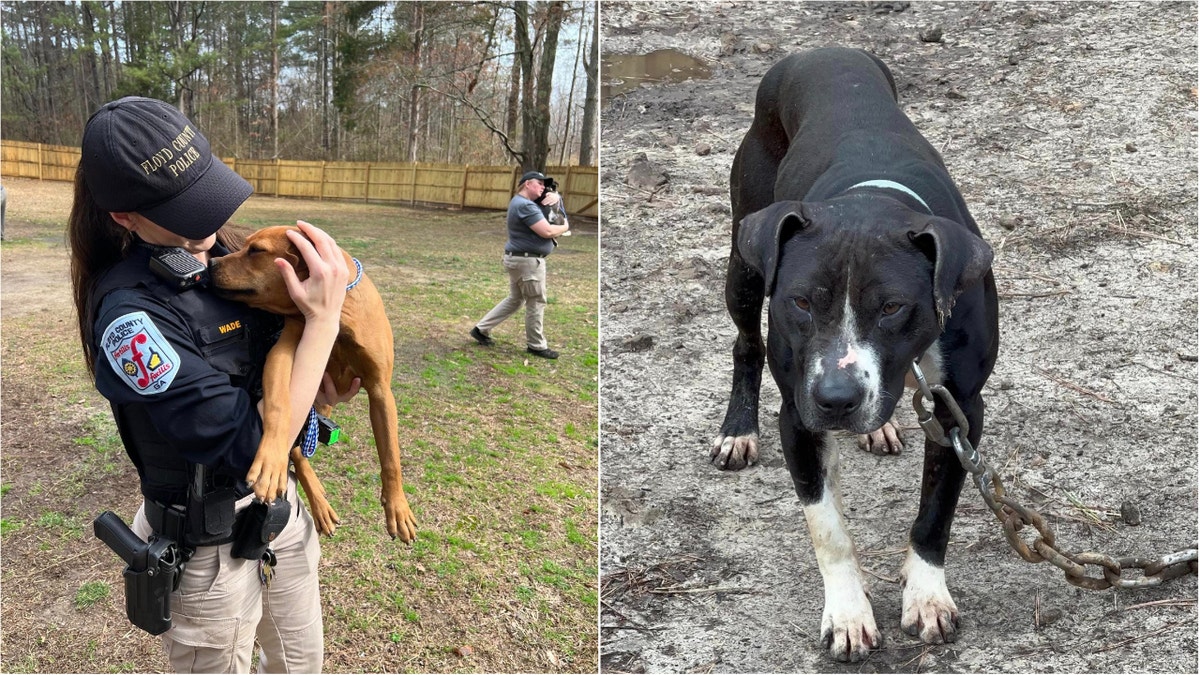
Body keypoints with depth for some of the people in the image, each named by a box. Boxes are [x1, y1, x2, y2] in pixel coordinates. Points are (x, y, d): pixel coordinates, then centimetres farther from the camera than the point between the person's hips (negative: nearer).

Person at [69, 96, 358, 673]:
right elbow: (252, 445, -30)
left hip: (279, 509, 7)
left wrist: (318, 387, -9)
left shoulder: (221, 252, -5)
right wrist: (324, 318, -29)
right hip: (210, 548, -7)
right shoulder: (131, 314, -28)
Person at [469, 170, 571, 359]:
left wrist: (554, 197, -1)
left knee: (515, 300, 21)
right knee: (536, 303, 2)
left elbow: (552, 196, 24)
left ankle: (481, 329, 23)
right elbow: (547, 232, -25)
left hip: (519, 259, 11)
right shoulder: (525, 206, -20)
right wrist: (564, 227, -5)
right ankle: (537, 346, 14)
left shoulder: (522, 201, 14)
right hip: (528, 261, -11)